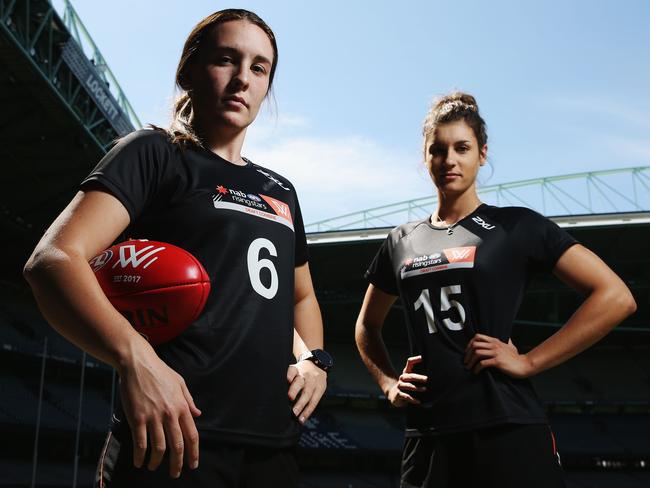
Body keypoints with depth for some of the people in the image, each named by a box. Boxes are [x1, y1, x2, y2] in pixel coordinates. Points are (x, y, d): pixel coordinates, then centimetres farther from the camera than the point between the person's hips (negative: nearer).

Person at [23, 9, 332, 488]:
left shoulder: (281, 192, 18)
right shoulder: (154, 154, 0)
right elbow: (53, 259, -14)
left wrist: (313, 359, 9)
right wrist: (134, 357, -30)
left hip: (271, 445, 7)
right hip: (175, 437, -6)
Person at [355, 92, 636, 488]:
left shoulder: (516, 227, 0)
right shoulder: (402, 242, 12)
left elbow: (616, 298, -7)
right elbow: (368, 326, 26)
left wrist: (528, 362, -11)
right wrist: (388, 383, 8)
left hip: (508, 430, -4)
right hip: (427, 437, 4)